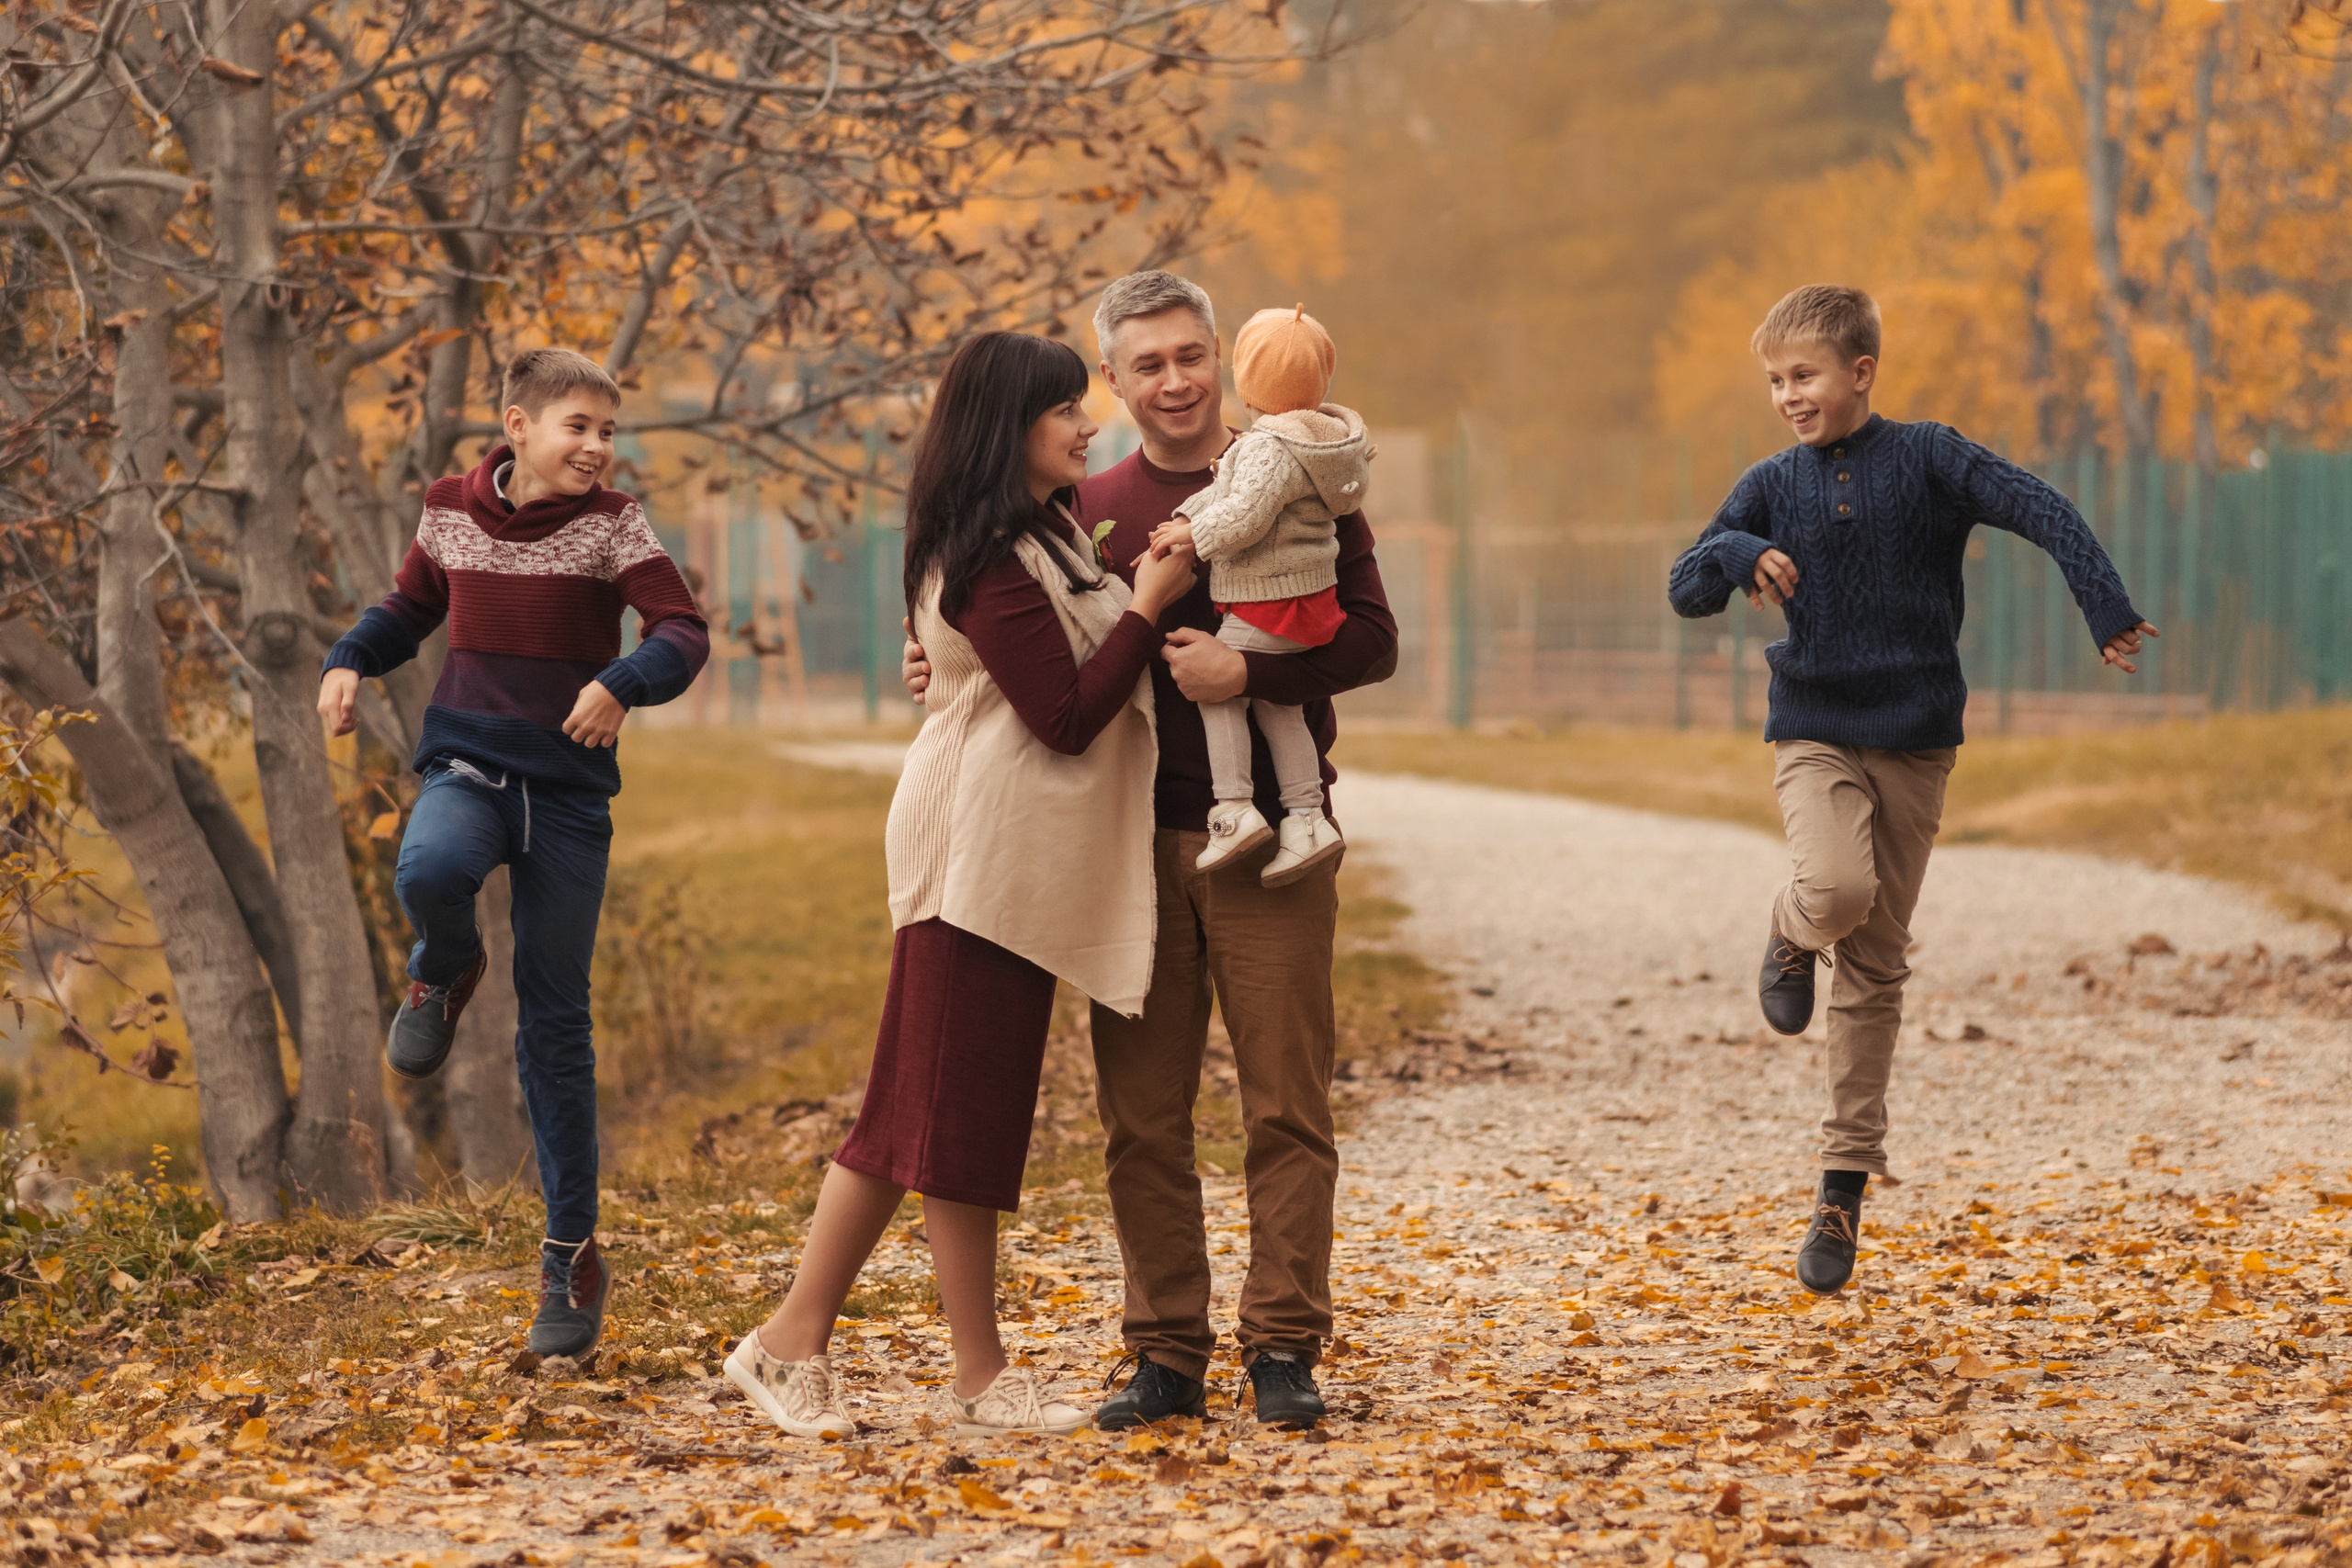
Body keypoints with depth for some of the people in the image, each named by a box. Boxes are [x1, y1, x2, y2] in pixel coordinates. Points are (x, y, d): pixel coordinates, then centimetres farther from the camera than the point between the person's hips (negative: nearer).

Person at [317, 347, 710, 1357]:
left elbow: (683, 632, -13)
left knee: (555, 1024, 0)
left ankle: (572, 1254, 11)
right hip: (468, 763, 1)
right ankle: (446, 973, 2)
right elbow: (410, 609, 21)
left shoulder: (611, 524, -5)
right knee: (431, 871, -37)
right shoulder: (452, 513, 3)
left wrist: (624, 682, -33)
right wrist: (349, 662, 2)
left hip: (568, 787, -1)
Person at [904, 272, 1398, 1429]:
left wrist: (1248, 671, -20)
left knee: (1285, 1107, -2)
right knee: (1141, 1117, 3)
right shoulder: (1088, 510, 11)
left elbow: (1372, 640, -7)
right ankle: (1166, 1355, 10)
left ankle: (1283, 1347, 4)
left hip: (1269, 838, -3)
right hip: (1136, 841, 3)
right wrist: (949, 673, 2)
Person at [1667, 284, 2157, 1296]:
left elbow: (2043, 513, -11)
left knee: (1876, 966, 5)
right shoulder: (1774, 487, 4)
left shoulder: (1927, 459, -3)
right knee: (1838, 891, -30)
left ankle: (1845, 1185, 13)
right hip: (1814, 734, 0)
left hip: (1915, 742, 0)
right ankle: (1791, 938, 8)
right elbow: (1686, 589, 5)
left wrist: (2108, 611, -24)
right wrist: (1741, 555, -16)